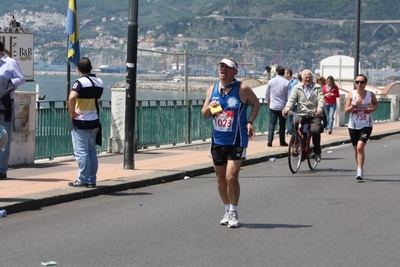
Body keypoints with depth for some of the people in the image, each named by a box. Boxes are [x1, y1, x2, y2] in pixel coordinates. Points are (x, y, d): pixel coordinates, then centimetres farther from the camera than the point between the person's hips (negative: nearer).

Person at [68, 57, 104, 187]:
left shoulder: (80, 82, -15)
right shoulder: (99, 82, 8)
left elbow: (72, 97, -31)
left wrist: (72, 113, -20)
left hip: (81, 122, -7)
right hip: (94, 121, 7)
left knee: (81, 151, -1)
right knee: (92, 151, 12)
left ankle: (83, 180, 0)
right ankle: (92, 180, 14)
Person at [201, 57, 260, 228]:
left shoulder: (242, 89, -8)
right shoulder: (212, 90, 6)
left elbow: (256, 104, 5)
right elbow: (204, 114, 12)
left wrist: (249, 122, -7)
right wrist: (210, 108, -10)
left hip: (236, 141, -5)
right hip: (217, 140, 5)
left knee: (231, 177, -13)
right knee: (221, 178, 11)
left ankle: (233, 213, 2)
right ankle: (227, 209, 27)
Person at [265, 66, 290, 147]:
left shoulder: (271, 81, -1)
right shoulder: (286, 82, -9)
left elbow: (267, 93, 10)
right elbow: (289, 95, -6)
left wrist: (267, 101, 29)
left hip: (273, 106, 1)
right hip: (283, 106, -1)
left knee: (272, 123, 4)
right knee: (282, 124, 8)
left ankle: (270, 140, -8)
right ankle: (282, 141, 12)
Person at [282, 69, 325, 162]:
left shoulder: (317, 87, 10)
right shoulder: (297, 87, 13)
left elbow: (321, 99, -4)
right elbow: (292, 99, 2)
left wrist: (319, 109, -26)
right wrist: (287, 108, -20)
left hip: (314, 115, -2)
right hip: (301, 114, 2)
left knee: (315, 131, -26)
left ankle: (317, 152, -4)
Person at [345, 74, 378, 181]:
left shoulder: (370, 94, -3)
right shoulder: (351, 94, -4)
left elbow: (376, 104, 17)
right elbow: (346, 111, -5)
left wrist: (373, 109, -6)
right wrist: (354, 105, -23)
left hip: (366, 125, -2)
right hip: (353, 126, 2)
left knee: (360, 147, -19)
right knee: (356, 149, 13)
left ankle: (360, 171, -16)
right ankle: (360, 169, 32)